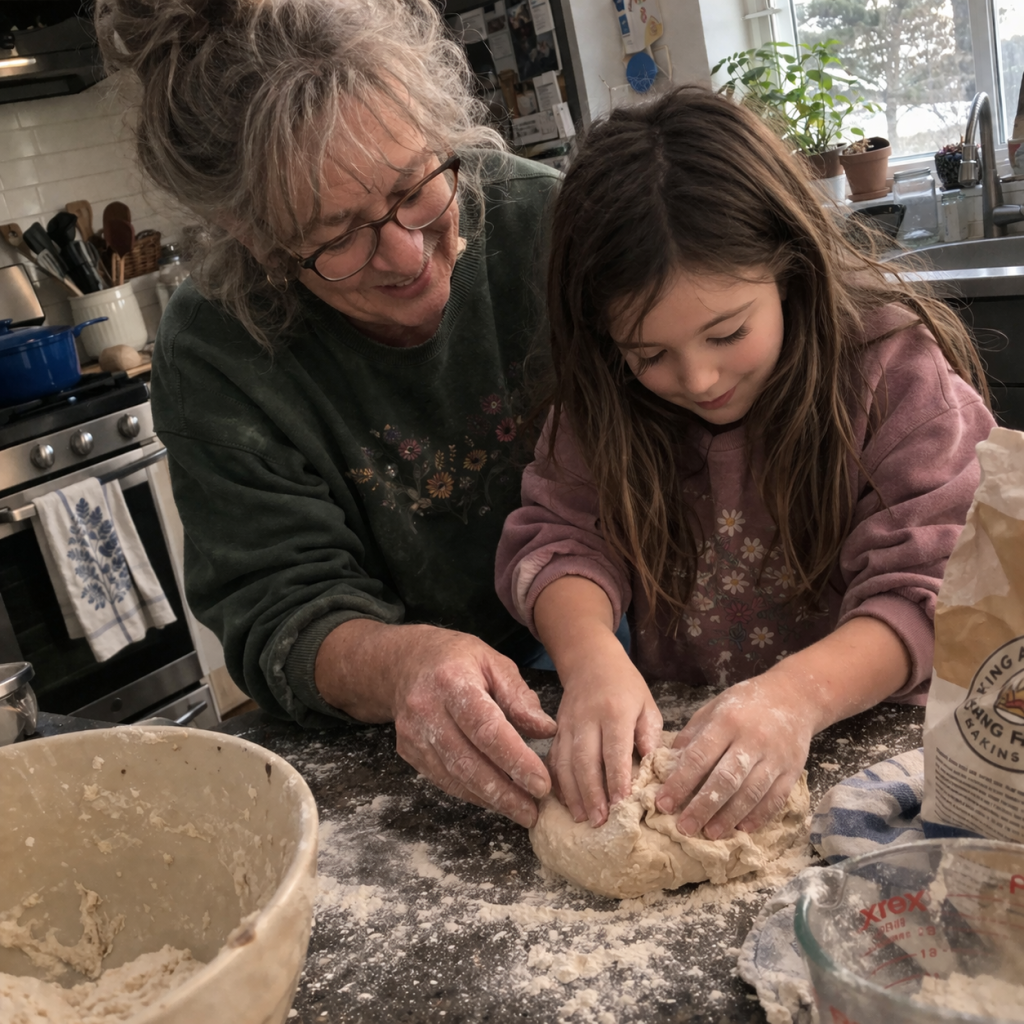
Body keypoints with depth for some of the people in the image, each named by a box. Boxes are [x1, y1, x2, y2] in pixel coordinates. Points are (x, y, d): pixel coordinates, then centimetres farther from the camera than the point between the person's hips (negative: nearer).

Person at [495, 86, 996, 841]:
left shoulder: (897, 368, -13)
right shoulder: (608, 395, -2)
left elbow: (931, 587, -17)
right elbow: (559, 532, -7)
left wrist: (799, 692, -35)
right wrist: (590, 653, -28)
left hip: (868, 743, -3)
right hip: (677, 740, 3)